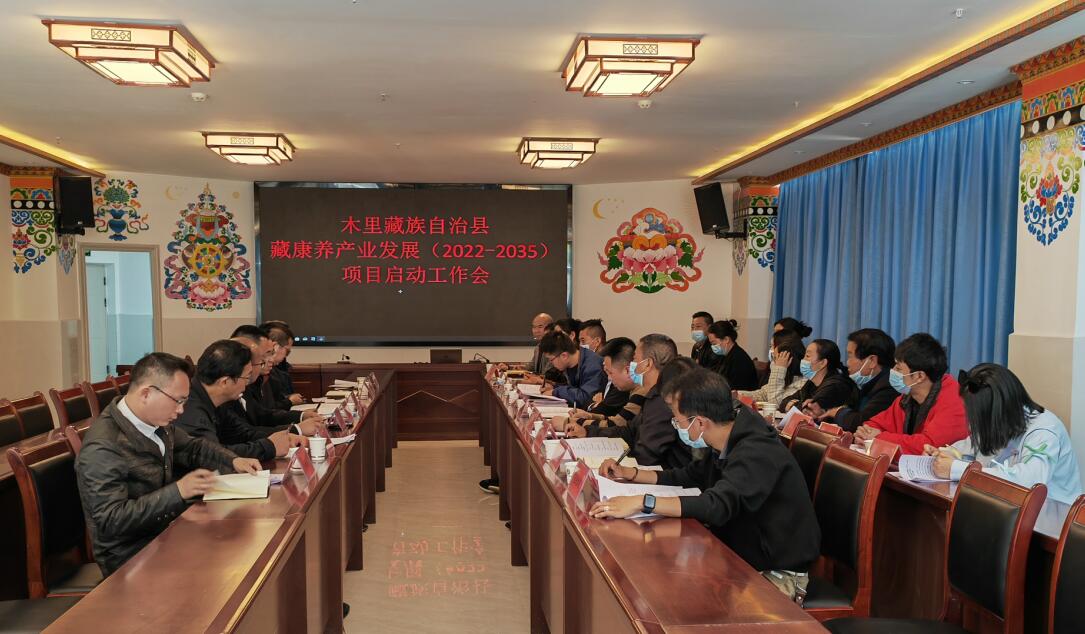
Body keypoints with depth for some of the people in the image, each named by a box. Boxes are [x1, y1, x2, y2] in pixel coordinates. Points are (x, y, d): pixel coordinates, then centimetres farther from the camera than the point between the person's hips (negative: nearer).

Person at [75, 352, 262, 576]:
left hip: (166, 529, 8)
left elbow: (192, 447, 19)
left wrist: (233, 461, 2)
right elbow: (111, 520, -25)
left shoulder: (156, 421, 1)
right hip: (132, 558, -8)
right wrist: (177, 491, -29)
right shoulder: (102, 448, -23)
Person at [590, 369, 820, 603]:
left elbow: (718, 506, -40)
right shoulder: (727, 447, 5)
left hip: (779, 573, -9)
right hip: (744, 556, 9)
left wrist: (642, 502, -42)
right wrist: (629, 473, 8)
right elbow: (689, 476, 19)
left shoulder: (758, 453, -27)